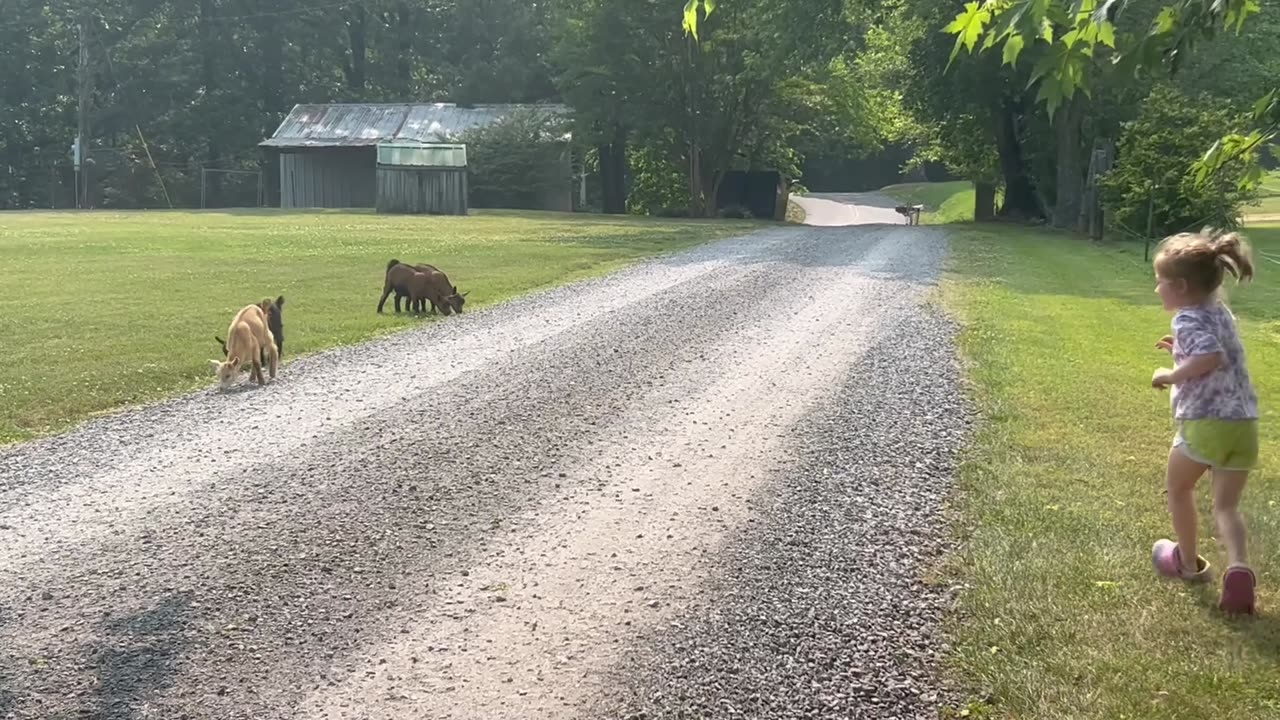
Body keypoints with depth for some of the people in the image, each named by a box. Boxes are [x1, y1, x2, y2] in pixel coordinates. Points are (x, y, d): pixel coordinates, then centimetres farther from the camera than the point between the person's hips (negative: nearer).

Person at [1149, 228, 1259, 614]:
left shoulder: (1189, 319, -10)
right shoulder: (1220, 312, 16)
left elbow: (1211, 358, -27)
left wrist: (1171, 375, -14)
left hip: (1204, 423, -7)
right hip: (1244, 425, 7)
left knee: (1179, 489, 19)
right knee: (1226, 504, 12)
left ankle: (1189, 562, 31)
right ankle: (1238, 567, -13)